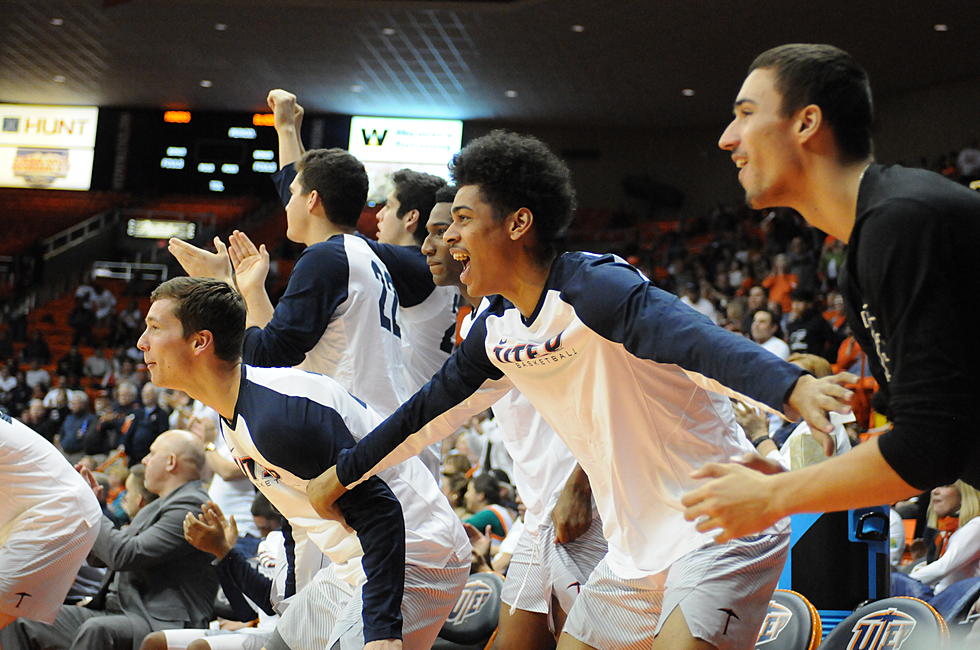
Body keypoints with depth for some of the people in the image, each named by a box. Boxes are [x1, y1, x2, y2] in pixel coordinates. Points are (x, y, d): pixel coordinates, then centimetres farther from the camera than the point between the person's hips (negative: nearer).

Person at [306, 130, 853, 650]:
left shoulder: (594, 286, -18)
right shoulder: (496, 330, 7)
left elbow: (695, 340, -35)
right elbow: (432, 408, 22)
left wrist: (791, 387, -53)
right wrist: (341, 476, 31)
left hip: (721, 528, -9)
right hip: (639, 550, 9)